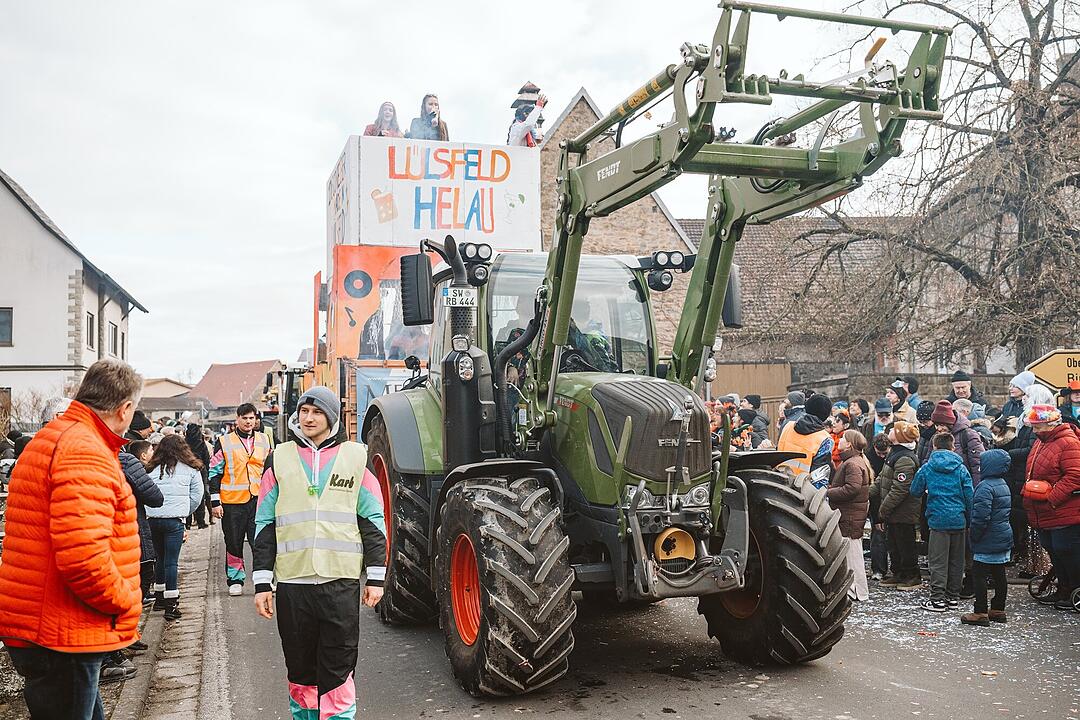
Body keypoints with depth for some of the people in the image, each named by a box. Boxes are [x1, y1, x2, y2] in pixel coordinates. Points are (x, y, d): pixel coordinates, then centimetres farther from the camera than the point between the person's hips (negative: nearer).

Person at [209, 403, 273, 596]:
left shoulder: (264, 440, 10)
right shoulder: (224, 442, 1)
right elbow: (214, 473, 2)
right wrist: (215, 502, -3)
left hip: (259, 500, 1)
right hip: (232, 501, -1)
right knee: (234, 544, 7)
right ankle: (235, 580, 19)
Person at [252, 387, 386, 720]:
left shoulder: (356, 457, 5)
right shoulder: (280, 459, 9)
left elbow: (373, 522, 6)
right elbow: (265, 525, 9)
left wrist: (375, 578, 2)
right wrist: (262, 582, 4)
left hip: (341, 583, -2)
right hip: (292, 582, 2)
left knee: (338, 670, 0)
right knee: (300, 668, 11)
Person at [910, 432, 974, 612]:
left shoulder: (927, 467, -2)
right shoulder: (961, 468, 2)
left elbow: (915, 491, 4)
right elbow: (969, 496, 3)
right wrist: (970, 521, 11)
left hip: (938, 519, -2)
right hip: (959, 520, 3)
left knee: (938, 561, 0)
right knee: (956, 560, 13)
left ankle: (938, 599, -2)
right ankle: (953, 596, 19)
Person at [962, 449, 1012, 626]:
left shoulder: (985, 487, -19)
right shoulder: (1003, 485, 12)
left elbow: (981, 516, -25)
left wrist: (973, 535, -12)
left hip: (988, 542, -9)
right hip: (1004, 540, 9)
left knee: (979, 575, -4)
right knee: (999, 575, 14)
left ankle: (981, 613, -4)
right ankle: (998, 610, 23)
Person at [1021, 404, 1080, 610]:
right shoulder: (1040, 442, 14)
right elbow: (1032, 474, 25)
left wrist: (1051, 498, -23)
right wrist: (1028, 496, 15)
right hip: (1044, 515, 9)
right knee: (1055, 553, 16)